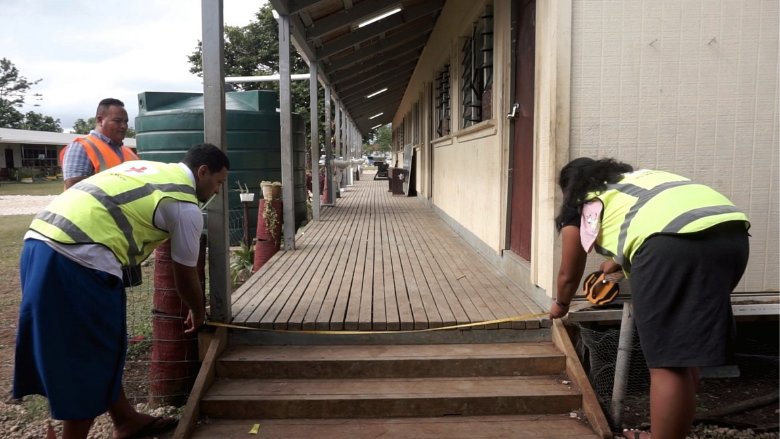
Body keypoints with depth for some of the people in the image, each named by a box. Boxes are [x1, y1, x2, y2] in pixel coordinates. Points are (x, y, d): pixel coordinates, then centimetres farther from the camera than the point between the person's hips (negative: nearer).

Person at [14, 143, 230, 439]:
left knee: (98, 349, 20)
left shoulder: (148, 169, 24)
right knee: (91, 359, 7)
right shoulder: (186, 206, 0)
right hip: (78, 259, -9)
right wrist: (198, 314, 27)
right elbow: (185, 276, 9)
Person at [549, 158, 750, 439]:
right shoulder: (638, 177, 38)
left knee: (668, 362, 1)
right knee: (684, 353, 20)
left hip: (673, 242, -7)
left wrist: (560, 304, 50)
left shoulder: (581, 205, 22)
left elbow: (568, 274, 31)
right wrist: (616, 264, 68)